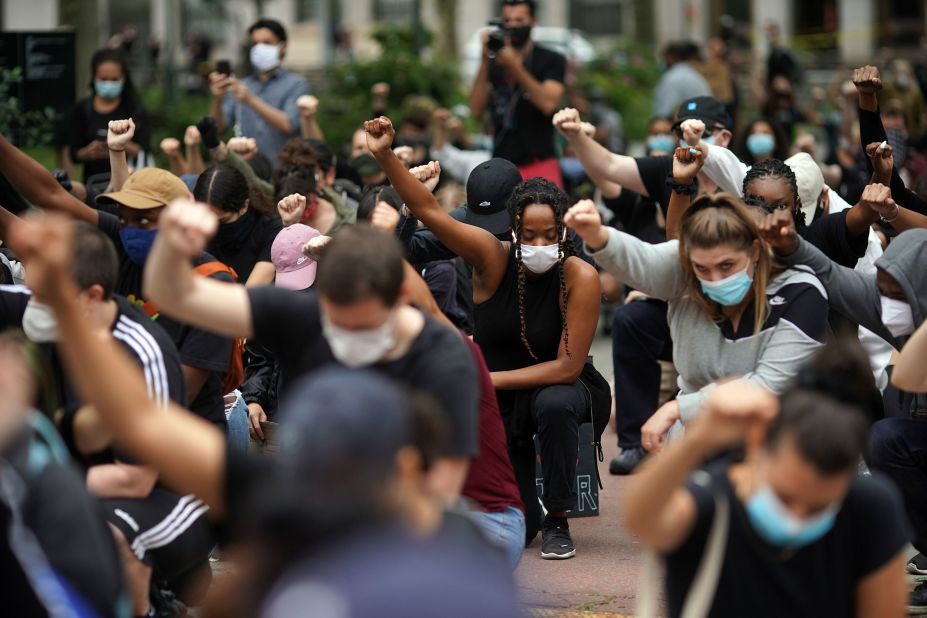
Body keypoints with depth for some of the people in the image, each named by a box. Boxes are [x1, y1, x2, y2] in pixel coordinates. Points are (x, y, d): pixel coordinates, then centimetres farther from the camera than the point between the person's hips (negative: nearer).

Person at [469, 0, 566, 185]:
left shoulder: (551, 60, 4)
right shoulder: (493, 63, 13)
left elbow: (548, 104, -12)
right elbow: (476, 109, 1)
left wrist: (515, 67, -16)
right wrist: (485, 61, -6)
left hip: (539, 166, -3)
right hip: (501, 167, 3)